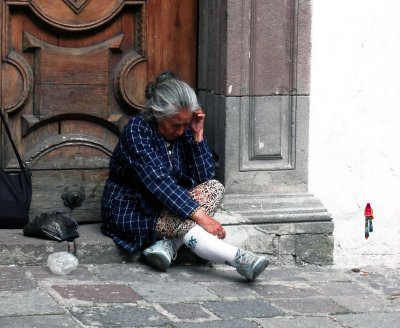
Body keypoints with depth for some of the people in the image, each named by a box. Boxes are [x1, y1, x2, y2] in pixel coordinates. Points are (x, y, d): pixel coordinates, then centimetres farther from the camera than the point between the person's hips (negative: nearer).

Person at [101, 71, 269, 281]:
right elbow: (159, 182, -30)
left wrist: (198, 134, -14)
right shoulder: (137, 130, -20)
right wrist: (201, 216, -36)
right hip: (130, 209, -7)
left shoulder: (184, 131, 0)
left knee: (214, 188, -17)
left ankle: (167, 244, -30)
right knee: (184, 221, -34)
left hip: (167, 208, 7)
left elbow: (205, 178, -4)